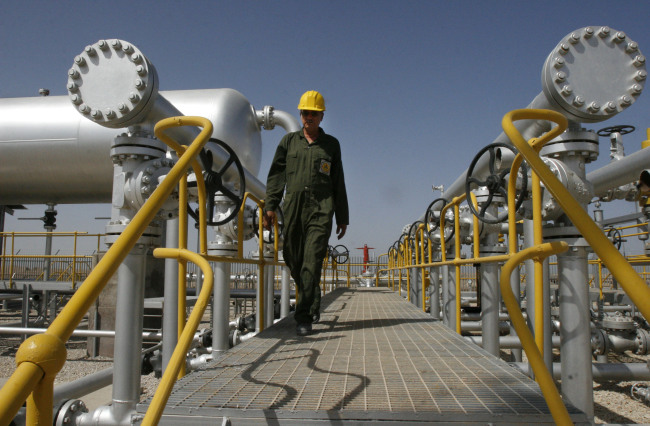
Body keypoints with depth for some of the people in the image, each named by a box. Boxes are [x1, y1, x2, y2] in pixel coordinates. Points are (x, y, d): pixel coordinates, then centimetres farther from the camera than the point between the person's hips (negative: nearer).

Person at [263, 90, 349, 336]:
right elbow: (276, 175, 9)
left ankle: (303, 317, -9)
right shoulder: (289, 141, 15)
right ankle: (313, 301, 30)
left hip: (321, 209, -2)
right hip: (293, 208, 2)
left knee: (312, 261, -12)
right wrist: (270, 205, -4)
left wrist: (342, 217, 12)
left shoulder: (331, 144, 13)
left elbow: (338, 184, 15)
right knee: (293, 259, 5)